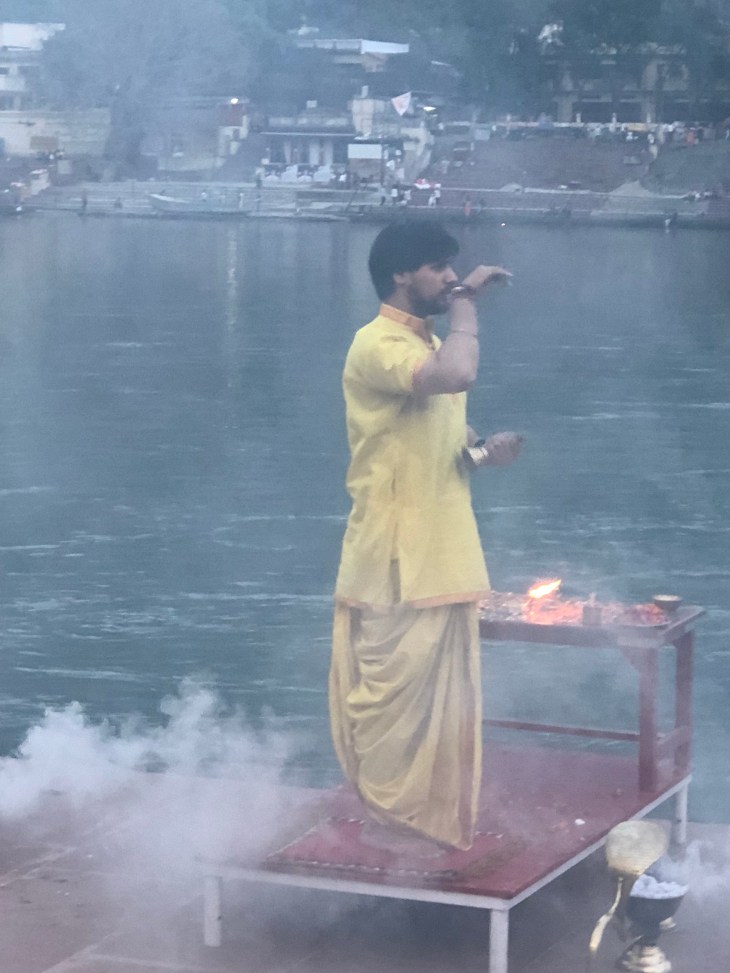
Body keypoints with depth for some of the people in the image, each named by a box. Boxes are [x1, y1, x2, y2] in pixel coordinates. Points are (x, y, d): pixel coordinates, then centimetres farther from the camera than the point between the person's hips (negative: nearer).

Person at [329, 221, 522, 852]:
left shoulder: (427, 345, 16)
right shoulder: (378, 344, -14)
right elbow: (457, 375, -32)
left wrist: (488, 447, 4)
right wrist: (465, 301, -17)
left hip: (444, 560, 9)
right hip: (397, 565, -9)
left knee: (444, 700, 12)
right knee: (392, 696, -3)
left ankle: (430, 822, 21)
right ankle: (388, 822, 6)